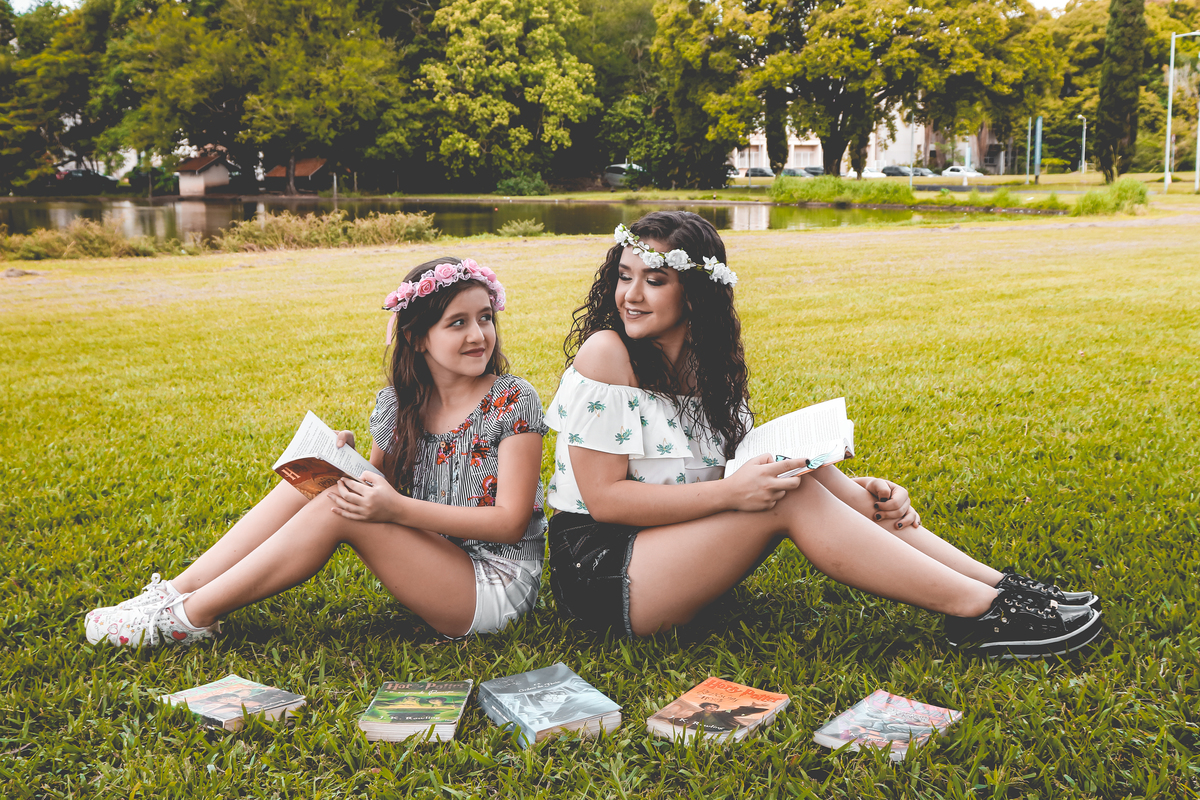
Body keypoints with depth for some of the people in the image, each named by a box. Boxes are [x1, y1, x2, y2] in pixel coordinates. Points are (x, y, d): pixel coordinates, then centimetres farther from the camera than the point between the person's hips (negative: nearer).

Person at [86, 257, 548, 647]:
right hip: (428, 564, 6)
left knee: (338, 511, -23)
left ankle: (191, 615, -14)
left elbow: (511, 521, -17)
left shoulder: (514, 402, -13)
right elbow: (383, 487, 11)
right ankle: (179, 591, -9)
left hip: (496, 588, -6)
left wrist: (398, 509, -26)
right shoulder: (398, 402, 4)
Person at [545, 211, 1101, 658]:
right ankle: (980, 613, -20)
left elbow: (747, 462, 6)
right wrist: (731, 492, -27)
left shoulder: (706, 362, 5)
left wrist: (851, 493, -11)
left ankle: (995, 584, -12)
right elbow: (604, 497, -19)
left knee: (794, 471, -11)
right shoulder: (606, 354, -16)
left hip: (673, 552, 6)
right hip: (600, 569, -6)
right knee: (787, 497, -22)